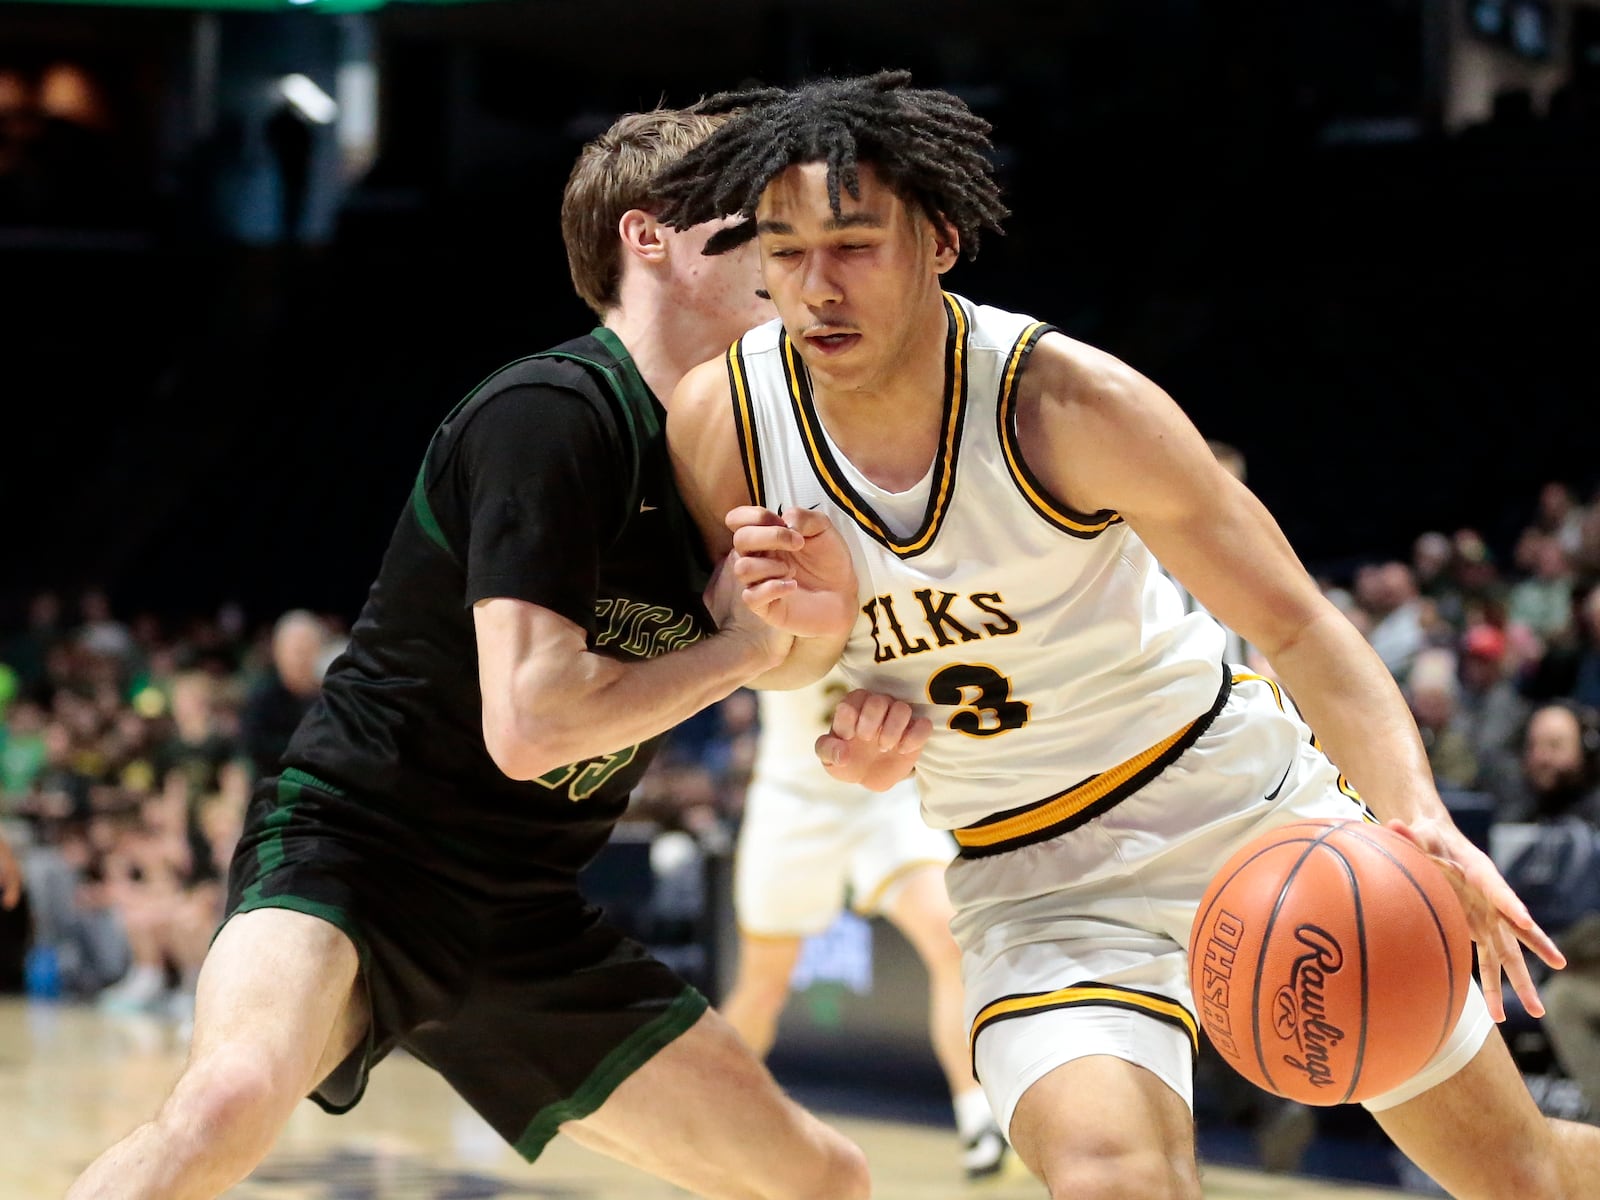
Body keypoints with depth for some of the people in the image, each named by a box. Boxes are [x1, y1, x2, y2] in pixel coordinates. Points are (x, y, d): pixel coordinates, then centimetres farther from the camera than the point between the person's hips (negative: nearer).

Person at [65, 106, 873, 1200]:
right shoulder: (549, 413, -18)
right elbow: (529, 723, -25)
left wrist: (821, 611, -19)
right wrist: (750, 642, -13)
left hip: (524, 924, 8)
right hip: (351, 853, -8)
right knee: (231, 1099, -38)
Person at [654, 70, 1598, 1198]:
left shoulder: (1068, 403, -22)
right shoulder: (720, 424, -14)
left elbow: (1297, 627, -18)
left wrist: (1418, 818, -35)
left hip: (1244, 795, -1)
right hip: (1031, 881, 1)